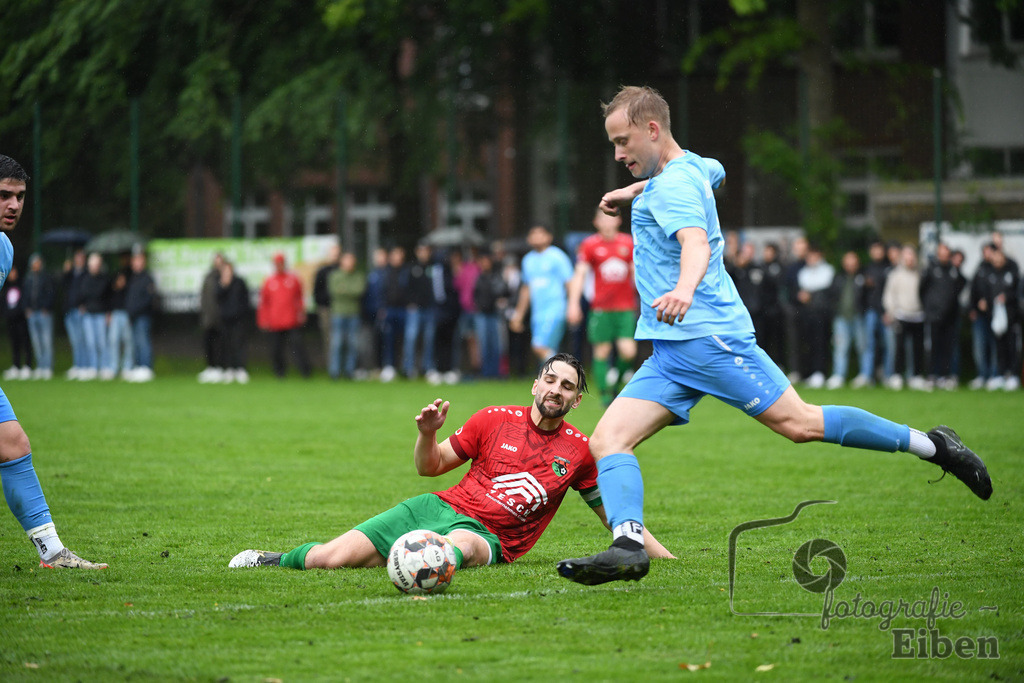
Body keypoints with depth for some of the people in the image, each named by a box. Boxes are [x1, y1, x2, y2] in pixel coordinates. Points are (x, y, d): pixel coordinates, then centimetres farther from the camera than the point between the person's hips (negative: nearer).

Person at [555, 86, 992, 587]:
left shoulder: (674, 185, -11)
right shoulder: (693, 168, 19)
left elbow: (697, 243, -31)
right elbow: (714, 171, 45)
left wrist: (685, 288, -52)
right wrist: (637, 190, 49)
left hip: (708, 336, -10)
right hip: (669, 353, 10)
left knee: (799, 423, -11)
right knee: (607, 440, -7)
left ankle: (930, 445, 0)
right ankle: (627, 545, -26)